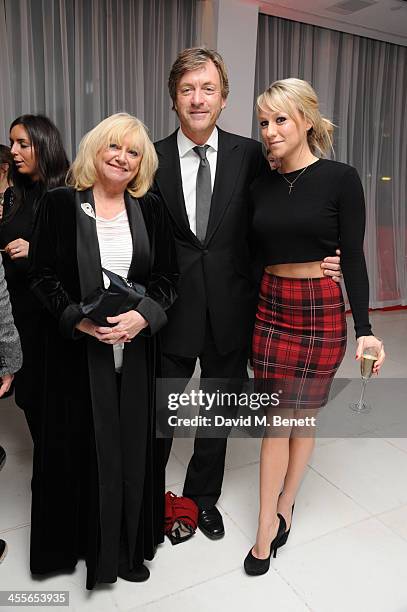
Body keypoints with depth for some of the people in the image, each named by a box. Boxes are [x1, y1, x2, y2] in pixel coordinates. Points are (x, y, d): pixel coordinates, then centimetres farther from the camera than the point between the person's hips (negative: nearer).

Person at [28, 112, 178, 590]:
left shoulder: (150, 209, 6)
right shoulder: (59, 204, -1)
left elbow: (167, 276, 4)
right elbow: (42, 275, -2)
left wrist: (142, 315, -14)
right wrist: (82, 320, -17)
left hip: (136, 348, 2)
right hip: (76, 348, -2)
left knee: (133, 444, 10)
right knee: (81, 443, 9)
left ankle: (128, 545, 32)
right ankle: (77, 537, 33)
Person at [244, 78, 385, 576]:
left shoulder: (340, 179, -5)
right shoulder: (260, 186, 6)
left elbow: (354, 257, -6)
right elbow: (255, 253, 9)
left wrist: (364, 329, -11)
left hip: (322, 311, -3)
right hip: (270, 307, 3)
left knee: (303, 415, 10)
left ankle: (284, 506, 33)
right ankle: (268, 527, 20)